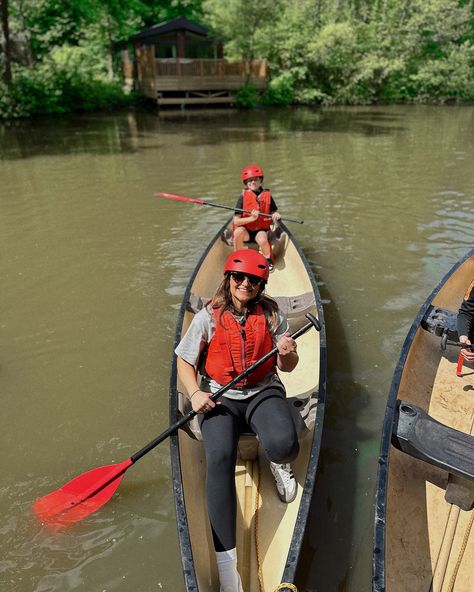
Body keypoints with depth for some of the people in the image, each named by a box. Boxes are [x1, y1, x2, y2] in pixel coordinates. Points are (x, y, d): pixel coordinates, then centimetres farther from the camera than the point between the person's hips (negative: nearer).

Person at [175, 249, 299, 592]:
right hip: (220, 397, 0)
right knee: (220, 458, -29)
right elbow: (184, 362, 4)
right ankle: (226, 564, -20)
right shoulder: (208, 318, -3)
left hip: (263, 392, 1)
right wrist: (195, 393, -13)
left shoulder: (271, 314, 0)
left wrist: (287, 355, -19)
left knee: (283, 445, -31)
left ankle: (279, 461, 11)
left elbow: (286, 368, 5)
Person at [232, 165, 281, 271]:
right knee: (238, 232, -34)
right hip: (246, 231, 0)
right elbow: (236, 221, -12)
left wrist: (276, 215, -14)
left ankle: (268, 259, 1)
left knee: (262, 240, -33)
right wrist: (251, 218, -26)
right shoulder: (243, 197, -7)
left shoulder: (267, 195, 0)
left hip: (261, 230, 0)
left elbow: (275, 212, 12)